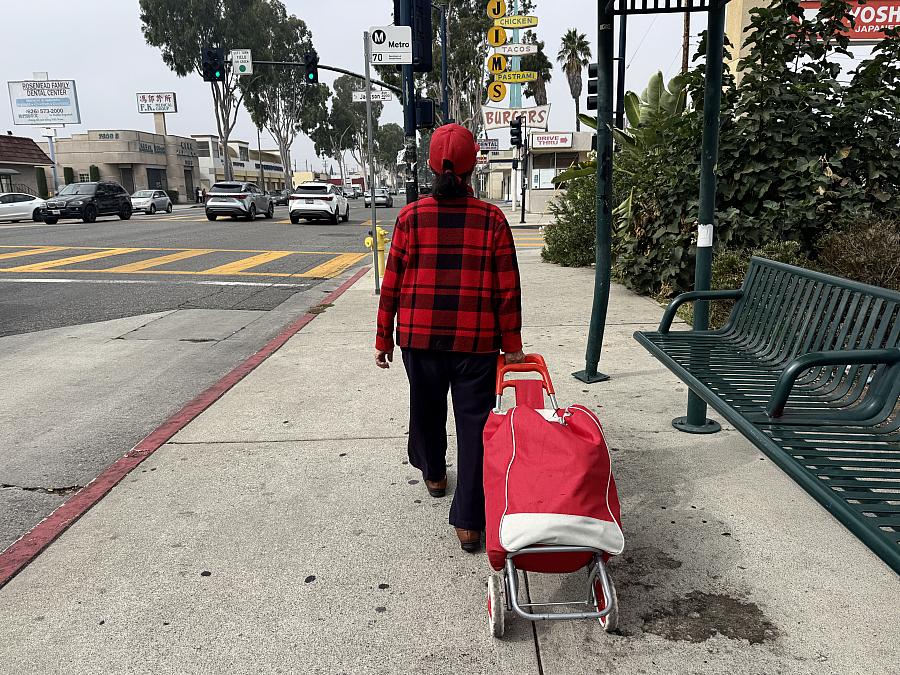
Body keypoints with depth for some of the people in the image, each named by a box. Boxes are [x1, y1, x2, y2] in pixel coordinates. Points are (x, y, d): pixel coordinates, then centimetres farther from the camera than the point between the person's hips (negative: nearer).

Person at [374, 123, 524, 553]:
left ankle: (432, 472, 49)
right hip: (476, 341, -1)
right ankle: (469, 521, 5)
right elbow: (508, 288, -5)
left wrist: (384, 338, 7)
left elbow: (392, 284, -2)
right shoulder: (492, 219, -5)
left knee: (427, 407, 24)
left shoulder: (412, 216, -4)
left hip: (420, 337, 2)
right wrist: (512, 344, 4)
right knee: (474, 421, 5)